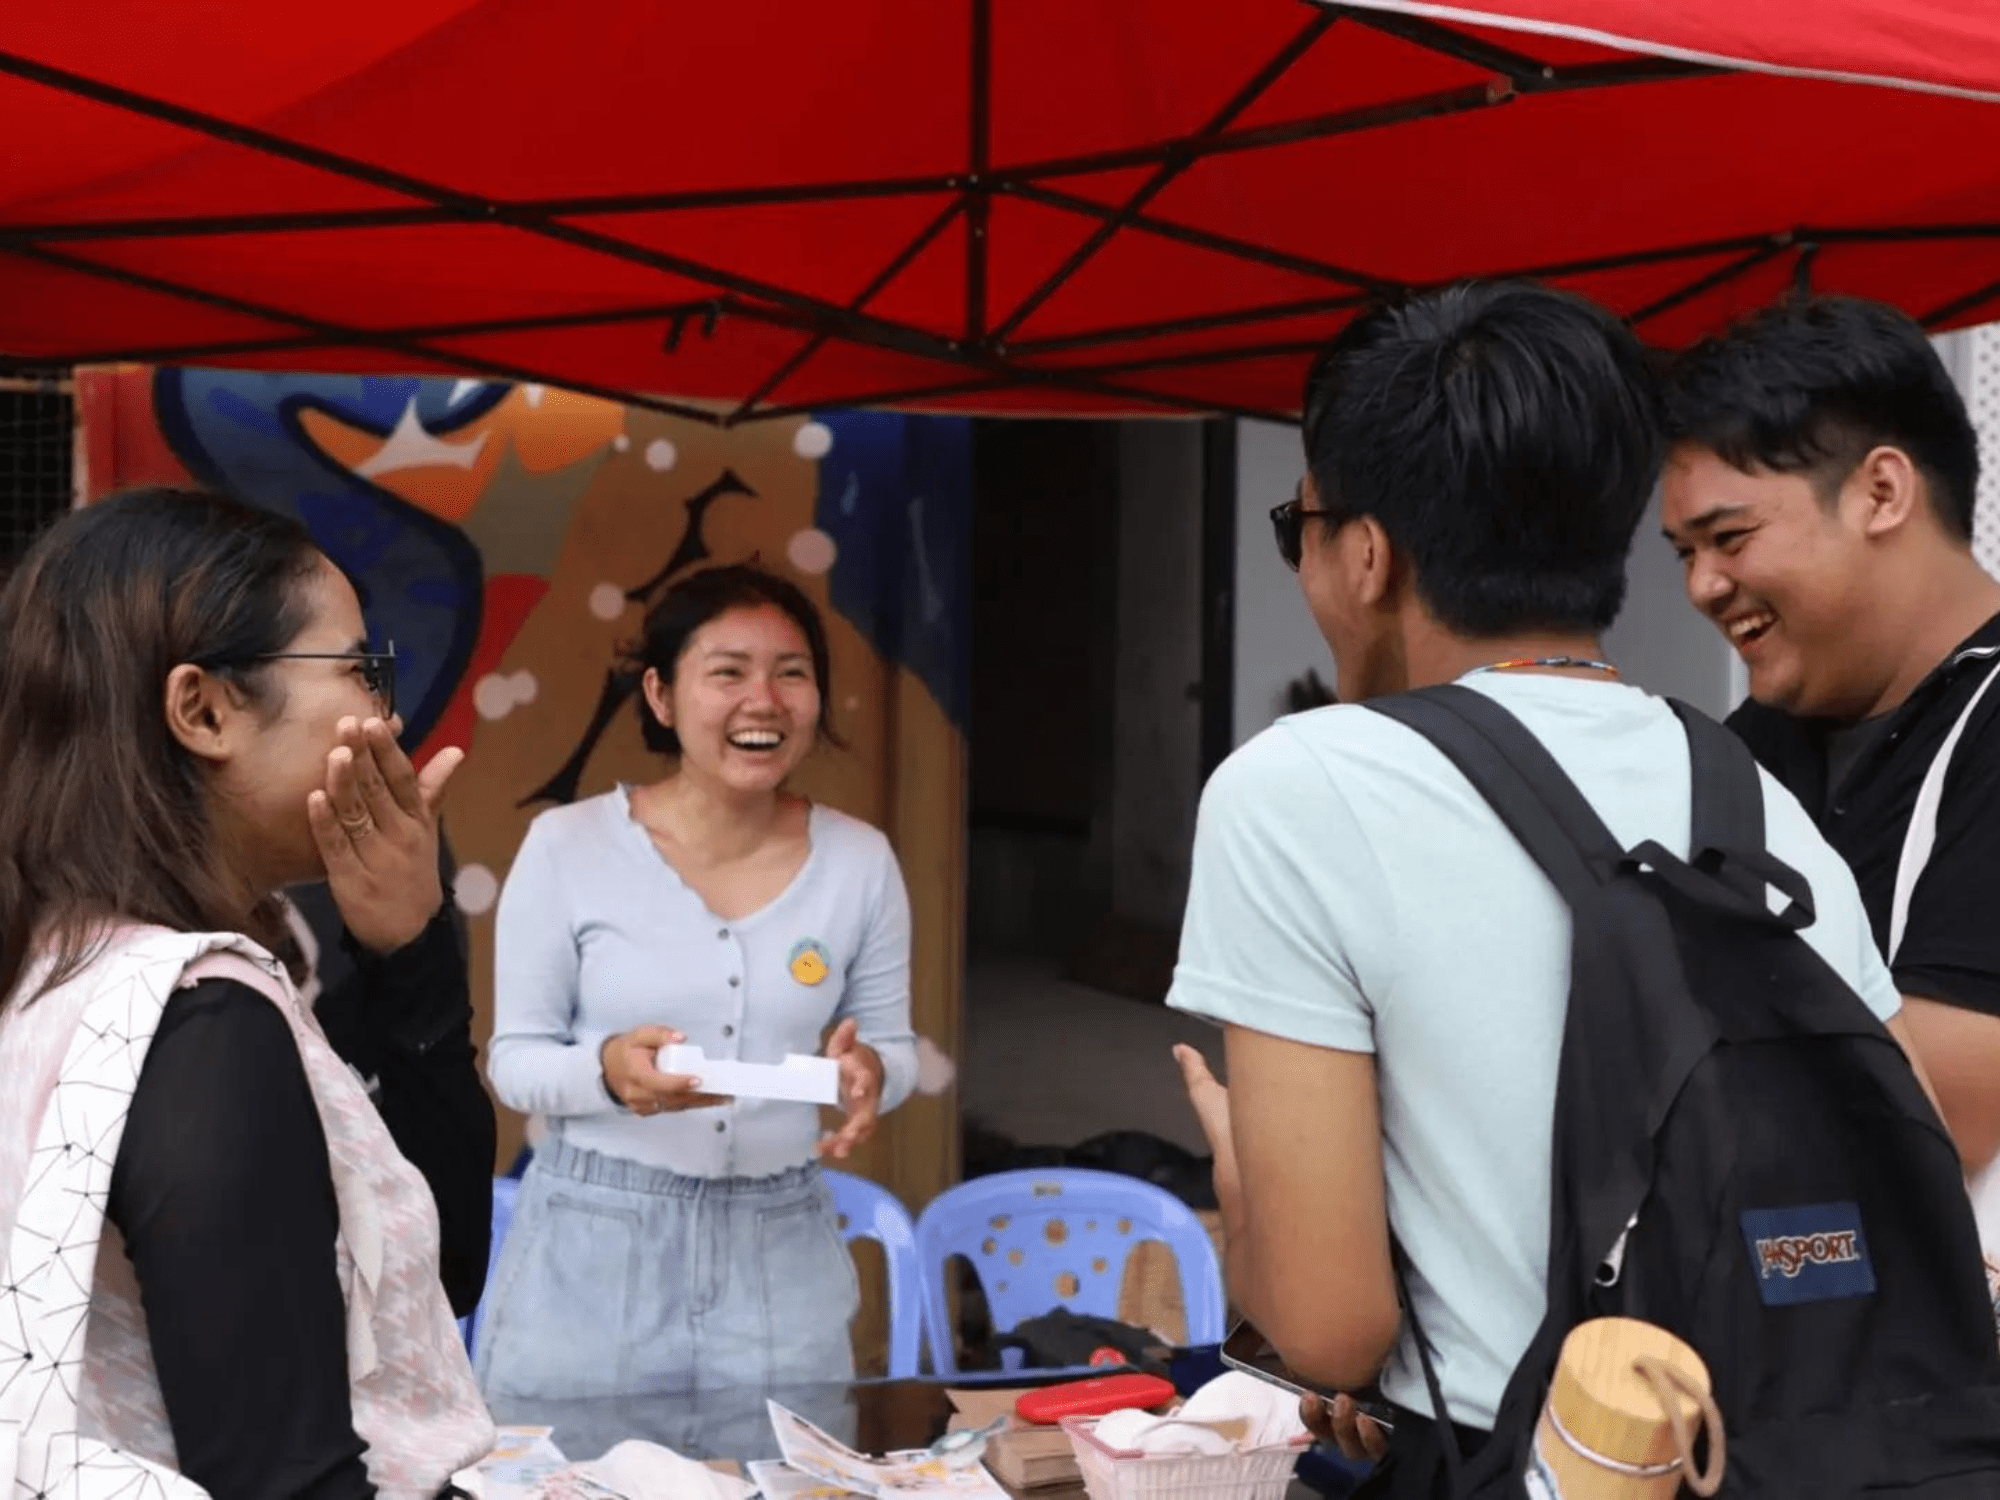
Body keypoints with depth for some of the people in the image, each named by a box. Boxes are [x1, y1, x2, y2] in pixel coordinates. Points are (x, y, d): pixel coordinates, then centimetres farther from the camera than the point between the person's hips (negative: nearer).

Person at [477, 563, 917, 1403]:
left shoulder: (859, 861, -1)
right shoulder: (568, 847, -7)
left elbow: (893, 1044, 9)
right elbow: (514, 1059, -2)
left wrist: (870, 1072, -14)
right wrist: (607, 1071, -22)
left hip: (780, 1257, 2)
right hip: (592, 1247, -2)